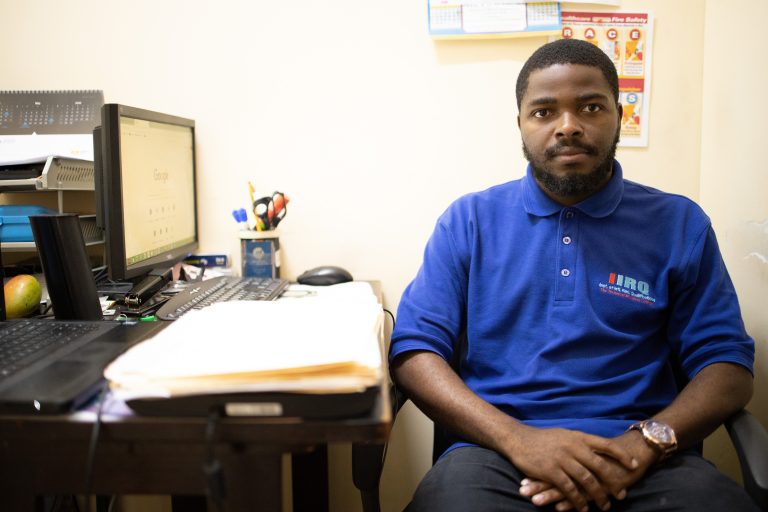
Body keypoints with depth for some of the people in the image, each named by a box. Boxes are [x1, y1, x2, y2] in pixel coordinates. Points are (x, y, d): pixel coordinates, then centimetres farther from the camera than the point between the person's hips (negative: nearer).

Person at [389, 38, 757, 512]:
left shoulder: (680, 226, 9)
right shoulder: (469, 220, 7)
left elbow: (729, 365, 6)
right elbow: (414, 350, 0)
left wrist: (644, 445, -13)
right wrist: (516, 437, -15)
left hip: (645, 460, 1)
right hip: (500, 453, -1)